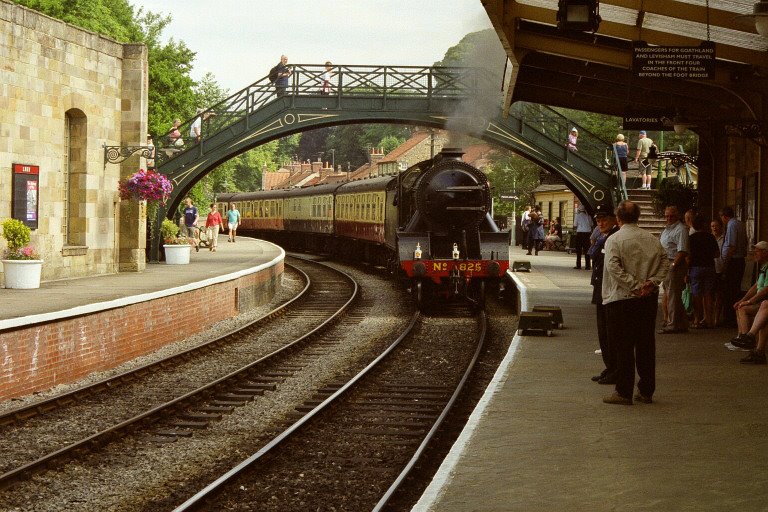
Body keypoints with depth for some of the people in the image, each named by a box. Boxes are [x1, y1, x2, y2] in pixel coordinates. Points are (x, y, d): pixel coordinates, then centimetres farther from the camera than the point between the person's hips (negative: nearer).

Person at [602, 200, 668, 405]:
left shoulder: (614, 239, -7)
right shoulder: (652, 238, 8)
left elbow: (613, 267, -20)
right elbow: (665, 262, 3)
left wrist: (634, 286, -18)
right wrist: (652, 282, -5)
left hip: (621, 298, -5)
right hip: (649, 297, 5)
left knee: (623, 346, 0)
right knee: (646, 344, 11)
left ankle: (624, 392, 1)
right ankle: (646, 391, 17)